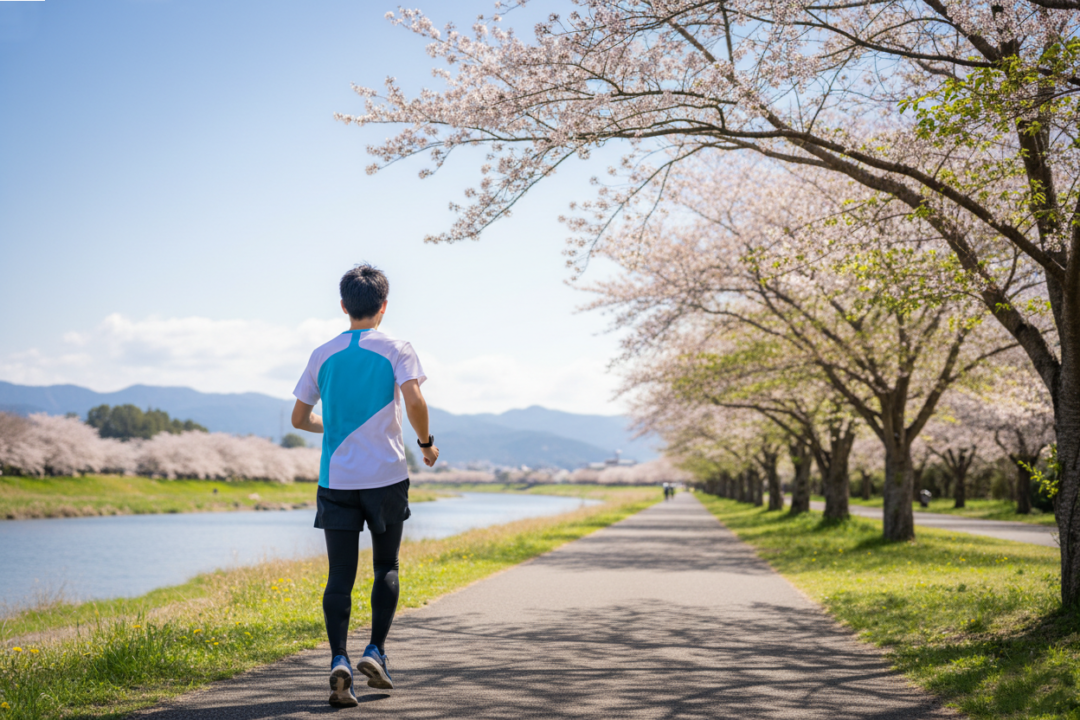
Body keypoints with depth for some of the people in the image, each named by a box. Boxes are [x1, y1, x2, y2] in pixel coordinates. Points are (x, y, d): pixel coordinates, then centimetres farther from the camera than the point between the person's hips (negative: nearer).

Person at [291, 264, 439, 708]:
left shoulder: (323, 355, 9)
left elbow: (299, 418, 12)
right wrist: (426, 443, 2)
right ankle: (375, 651, 7)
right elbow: (413, 402, -15)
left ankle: (339, 660, -13)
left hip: (336, 479, 2)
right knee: (386, 567, 15)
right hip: (385, 476, -2)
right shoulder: (396, 351, -1)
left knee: (340, 575, 2)